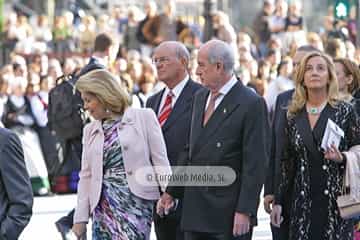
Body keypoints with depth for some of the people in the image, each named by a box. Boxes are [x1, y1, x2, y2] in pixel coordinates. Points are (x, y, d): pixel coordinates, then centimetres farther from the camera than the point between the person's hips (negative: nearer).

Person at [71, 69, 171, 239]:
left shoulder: (144, 117, 1)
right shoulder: (90, 130, 15)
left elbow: (160, 160, -1)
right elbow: (86, 176, 15)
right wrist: (80, 217, 11)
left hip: (136, 200, -4)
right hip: (105, 205, 4)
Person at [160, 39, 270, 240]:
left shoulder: (251, 104, -11)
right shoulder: (200, 97, 14)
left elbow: (255, 163, -14)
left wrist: (244, 211, -17)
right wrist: (172, 191, 16)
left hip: (230, 215, -7)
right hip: (196, 211, 7)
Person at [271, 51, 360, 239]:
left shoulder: (345, 112, -1)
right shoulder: (294, 115, 9)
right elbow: (286, 162, 13)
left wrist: (341, 158, -17)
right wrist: (278, 201, 9)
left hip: (336, 201, -3)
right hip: (303, 201, 3)